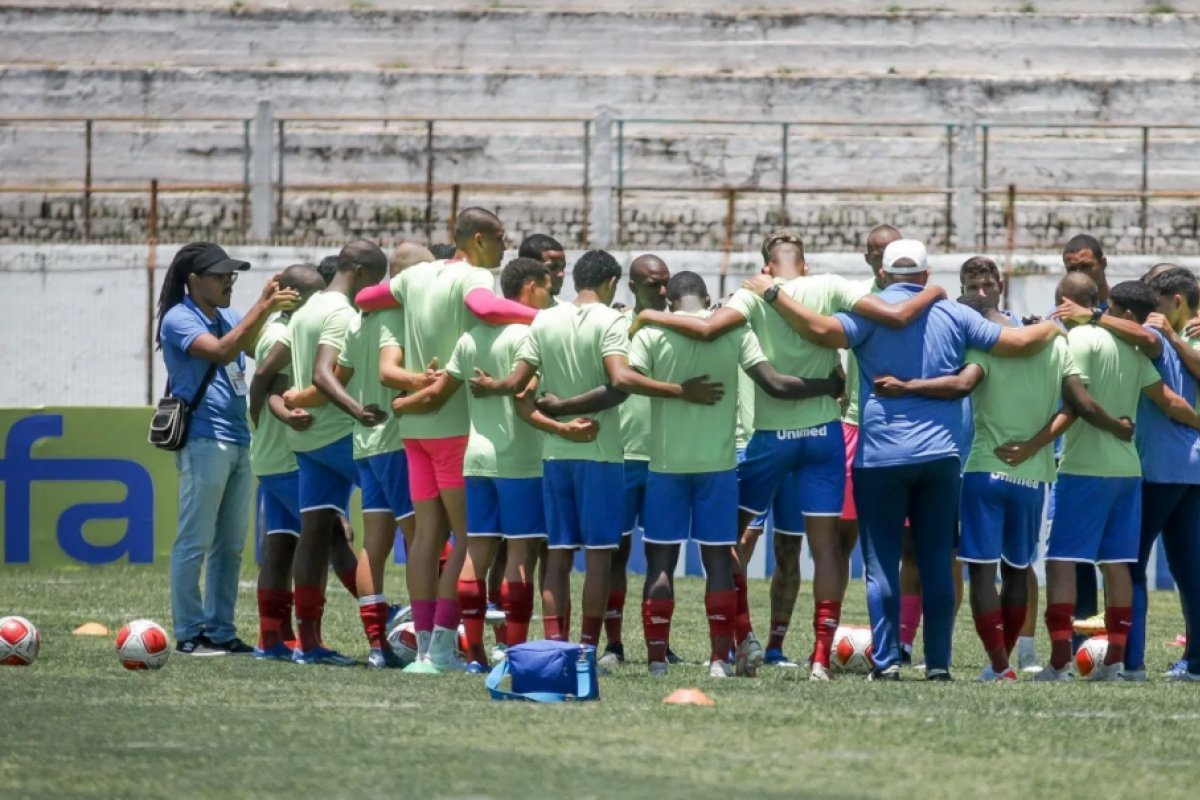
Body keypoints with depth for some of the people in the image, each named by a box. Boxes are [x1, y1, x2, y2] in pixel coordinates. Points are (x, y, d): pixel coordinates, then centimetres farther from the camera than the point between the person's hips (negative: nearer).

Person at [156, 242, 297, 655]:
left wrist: (275, 309, -4)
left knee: (231, 545, 8)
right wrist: (262, 308, -20)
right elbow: (221, 351, -20)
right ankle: (189, 634, -4)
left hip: (239, 443, 8)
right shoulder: (179, 320, -6)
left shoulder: (228, 318, 19)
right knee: (195, 542, -6)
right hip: (204, 442, -8)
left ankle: (221, 630, 12)